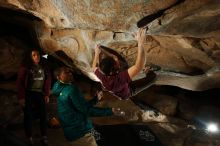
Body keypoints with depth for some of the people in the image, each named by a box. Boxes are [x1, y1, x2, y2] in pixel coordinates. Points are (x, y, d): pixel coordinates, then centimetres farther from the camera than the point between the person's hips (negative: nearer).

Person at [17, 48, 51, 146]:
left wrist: (47, 94, 4)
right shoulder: (25, 67, -6)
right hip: (28, 94, -3)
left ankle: (44, 138, 16)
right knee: (28, 116, 3)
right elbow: (20, 82, -8)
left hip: (40, 94, 4)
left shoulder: (43, 67, 6)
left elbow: (48, 80, 9)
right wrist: (21, 97, -12)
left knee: (43, 115, 5)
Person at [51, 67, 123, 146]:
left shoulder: (61, 92, 12)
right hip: (80, 133, -10)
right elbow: (87, 109, -19)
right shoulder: (71, 89, -19)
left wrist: (96, 98, 12)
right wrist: (110, 111, -15)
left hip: (72, 133, 10)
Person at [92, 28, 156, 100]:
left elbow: (94, 67, -8)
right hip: (128, 92, -5)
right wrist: (140, 43, -64)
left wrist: (97, 54, 3)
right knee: (152, 75, -8)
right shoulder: (120, 78, -51)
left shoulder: (101, 75, -33)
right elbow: (139, 67, -61)